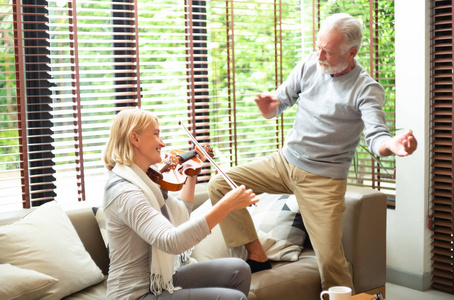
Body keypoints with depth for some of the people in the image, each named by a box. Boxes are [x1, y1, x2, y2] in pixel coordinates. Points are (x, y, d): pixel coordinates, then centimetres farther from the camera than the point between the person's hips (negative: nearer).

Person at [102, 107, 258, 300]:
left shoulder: (144, 181, 6)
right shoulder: (124, 192, -24)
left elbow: (180, 215, 22)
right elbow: (171, 241, -38)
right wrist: (226, 205, -40)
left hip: (162, 280, 10)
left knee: (238, 270, 4)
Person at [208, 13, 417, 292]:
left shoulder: (367, 89, -13)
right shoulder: (310, 65, 0)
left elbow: (376, 136, -23)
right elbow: (281, 101, 6)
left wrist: (392, 144, -49)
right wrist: (269, 107, -20)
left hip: (324, 179, -5)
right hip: (285, 161, 5)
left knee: (331, 260, -12)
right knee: (219, 185, -5)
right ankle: (257, 256, 4)